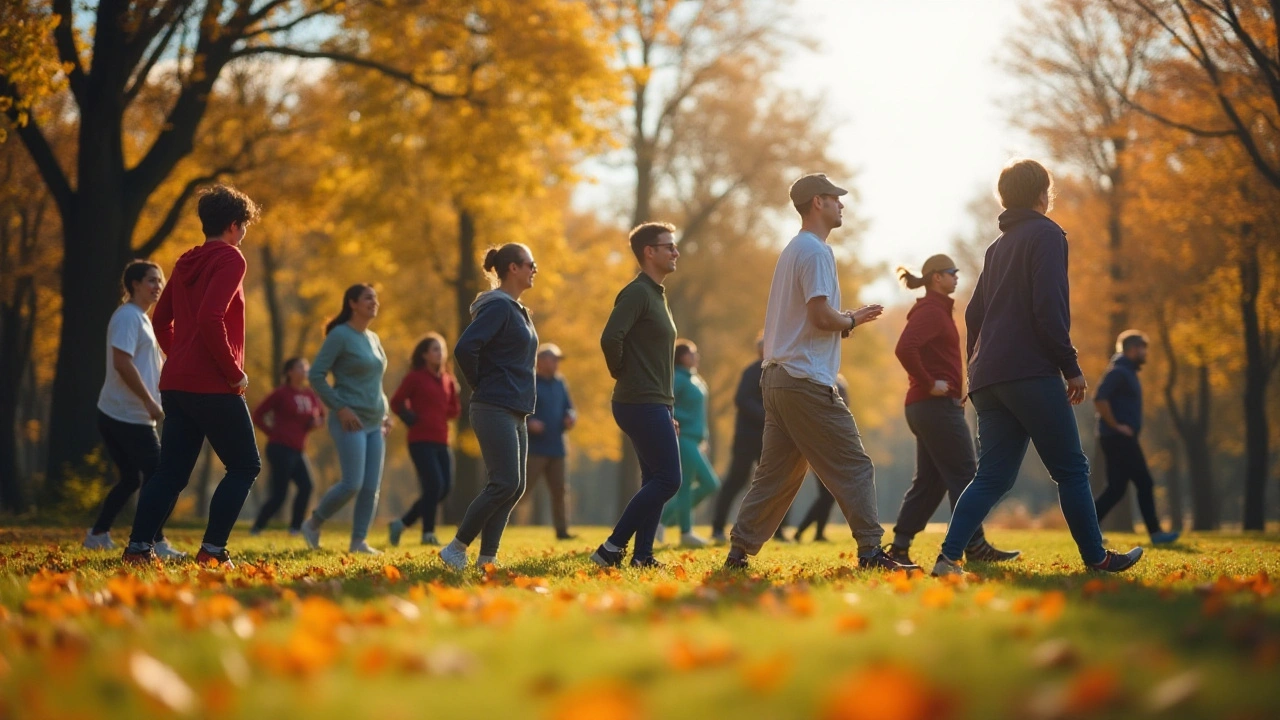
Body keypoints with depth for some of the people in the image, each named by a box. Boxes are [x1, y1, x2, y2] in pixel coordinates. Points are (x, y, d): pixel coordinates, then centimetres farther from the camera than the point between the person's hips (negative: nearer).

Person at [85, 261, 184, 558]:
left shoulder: (141, 318, 20)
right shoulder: (128, 316, -12)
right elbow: (122, 362, -22)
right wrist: (149, 401, -22)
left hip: (119, 415, 10)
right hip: (128, 415, -10)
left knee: (130, 478, 14)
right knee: (156, 475, -8)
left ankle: (98, 534, 20)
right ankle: (157, 542, -6)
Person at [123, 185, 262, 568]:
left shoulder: (186, 262, 17)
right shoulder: (230, 259, -9)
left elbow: (161, 320, 21)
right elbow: (210, 318, -21)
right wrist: (235, 373, -15)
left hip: (176, 383, 8)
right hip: (214, 386, -8)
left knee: (171, 471, 9)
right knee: (245, 466, 3)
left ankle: (139, 546, 0)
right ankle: (212, 550, -4)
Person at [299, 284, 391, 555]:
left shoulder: (373, 338, 15)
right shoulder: (339, 335, -7)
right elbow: (316, 375, -11)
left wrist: (385, 413, 13)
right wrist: (340, 408, -17)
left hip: (374, 423, 7)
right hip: (351, 421, -7)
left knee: (372, 487, 1)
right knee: (353, 484, -13)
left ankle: (359, 542, 6)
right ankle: (313, 524, 6)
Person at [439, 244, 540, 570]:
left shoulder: (517, 310, 17)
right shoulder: (498, 307, -12)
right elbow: (464, 348, -23)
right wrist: (481, 385, -10)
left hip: (516, 414, 9)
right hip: (495, 410, -9)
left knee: (514, 487, 5)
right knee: (504, 484, -12)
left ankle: (487, 557, 8)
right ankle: (456, 549, -4)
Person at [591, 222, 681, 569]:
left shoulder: (656, 295, 20)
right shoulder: (637, 293, -12)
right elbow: (610, 339, -25)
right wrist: (622, 375, -9)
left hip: (656, 406, 10)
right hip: (643, 405, -10)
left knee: (656, 481, 8)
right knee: (667, 480, -12)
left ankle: (642, 556, 9)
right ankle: (612, 548, -9)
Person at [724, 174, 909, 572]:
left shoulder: (792, 250, 21)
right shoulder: (815, 251, -10)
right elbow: (822, 316, -19)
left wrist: (844, 320, 15)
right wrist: (853, 320, -1)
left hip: (777, 378, 10)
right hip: (807, 381, -10)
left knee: (775, 474, 11)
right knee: (853, 467, -6)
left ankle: (738, 552, 8)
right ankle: (870, 551, -7)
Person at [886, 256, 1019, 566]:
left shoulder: (936, 310, 20)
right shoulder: (931, 311, -11)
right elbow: (905, 349, -27)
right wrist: (929, 384, -20)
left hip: (926, 408, 10)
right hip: (938, 405, -10)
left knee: (929, 480, 9)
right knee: (964, 475, -5)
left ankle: (899, 547, 7)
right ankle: (974, 546, -3)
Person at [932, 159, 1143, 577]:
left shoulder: (998, 247, 23)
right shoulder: (1046, 235, -2)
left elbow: (973, 314, 23)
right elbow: (1049, 308, -14)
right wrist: (1071, 366, -9)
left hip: (988, 376, 8)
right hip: (1031, 372, -8)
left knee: (992, 476, 4)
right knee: (1071, 469, 2)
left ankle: (949, 558, -10)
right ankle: (1096, 558, 8)